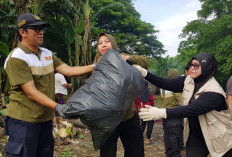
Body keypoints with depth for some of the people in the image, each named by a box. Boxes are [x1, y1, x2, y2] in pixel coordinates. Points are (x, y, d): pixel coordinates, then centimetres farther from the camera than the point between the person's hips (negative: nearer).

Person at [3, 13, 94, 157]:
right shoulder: (16, 58, -15)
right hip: (24, 120, -7)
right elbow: (31, 92, -20)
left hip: (45, 118, 8)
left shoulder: (47, 54, 11)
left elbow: (68, 70, 3)